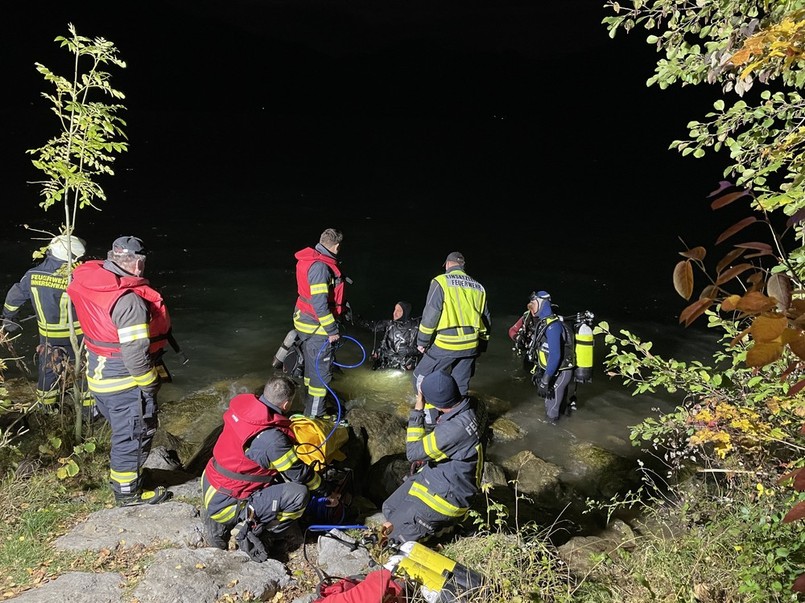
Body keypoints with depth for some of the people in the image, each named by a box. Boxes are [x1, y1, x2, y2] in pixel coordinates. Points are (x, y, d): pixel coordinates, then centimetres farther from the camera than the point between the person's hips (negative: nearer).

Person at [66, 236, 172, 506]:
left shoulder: (91, 285, -1)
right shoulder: (129, 301, -28)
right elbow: (135, 353, -27)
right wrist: (150, 386, -13)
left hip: (99, 374, 9)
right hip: (125, 382, -9)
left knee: (124, 431, 26)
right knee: (133, 435, 9)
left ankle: (122, 474, 44)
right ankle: (128, 492, 24)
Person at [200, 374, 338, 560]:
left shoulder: (242, 407, -5)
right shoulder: (271, 439, -27)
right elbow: (301, 474, -13)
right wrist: (326, 494, 4)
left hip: (209, 489, 9)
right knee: (299, 494, -18)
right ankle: (254, 534, -2)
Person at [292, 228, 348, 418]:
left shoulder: (310, 259, 6)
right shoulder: (320, 267, -25)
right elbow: (320, 304, -27)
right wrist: (332, 330, -20)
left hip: (306, 322, 10)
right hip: (317, 327, -10)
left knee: (312, 365, 23)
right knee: (321, 370, 0)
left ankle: (310, 404, 40)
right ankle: (314, 415, 10)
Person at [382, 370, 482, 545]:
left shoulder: (455, 428, -36)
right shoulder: (464, 409, -8)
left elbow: (413, 453, -22)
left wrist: (417, 411, -19)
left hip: (445, 496, -9)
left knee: (394, 532, 1)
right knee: (389, 508, 16)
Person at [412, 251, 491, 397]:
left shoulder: (441, 282, -4)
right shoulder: (478, 287, 14)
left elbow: (430, 315, -9)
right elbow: (486, 319, 17)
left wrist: (422, 341, 1)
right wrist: (481, 346, 25)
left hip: (446, 344, -6)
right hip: (470, 346, 6)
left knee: (421, 376, 8)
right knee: (461, 385, 14)